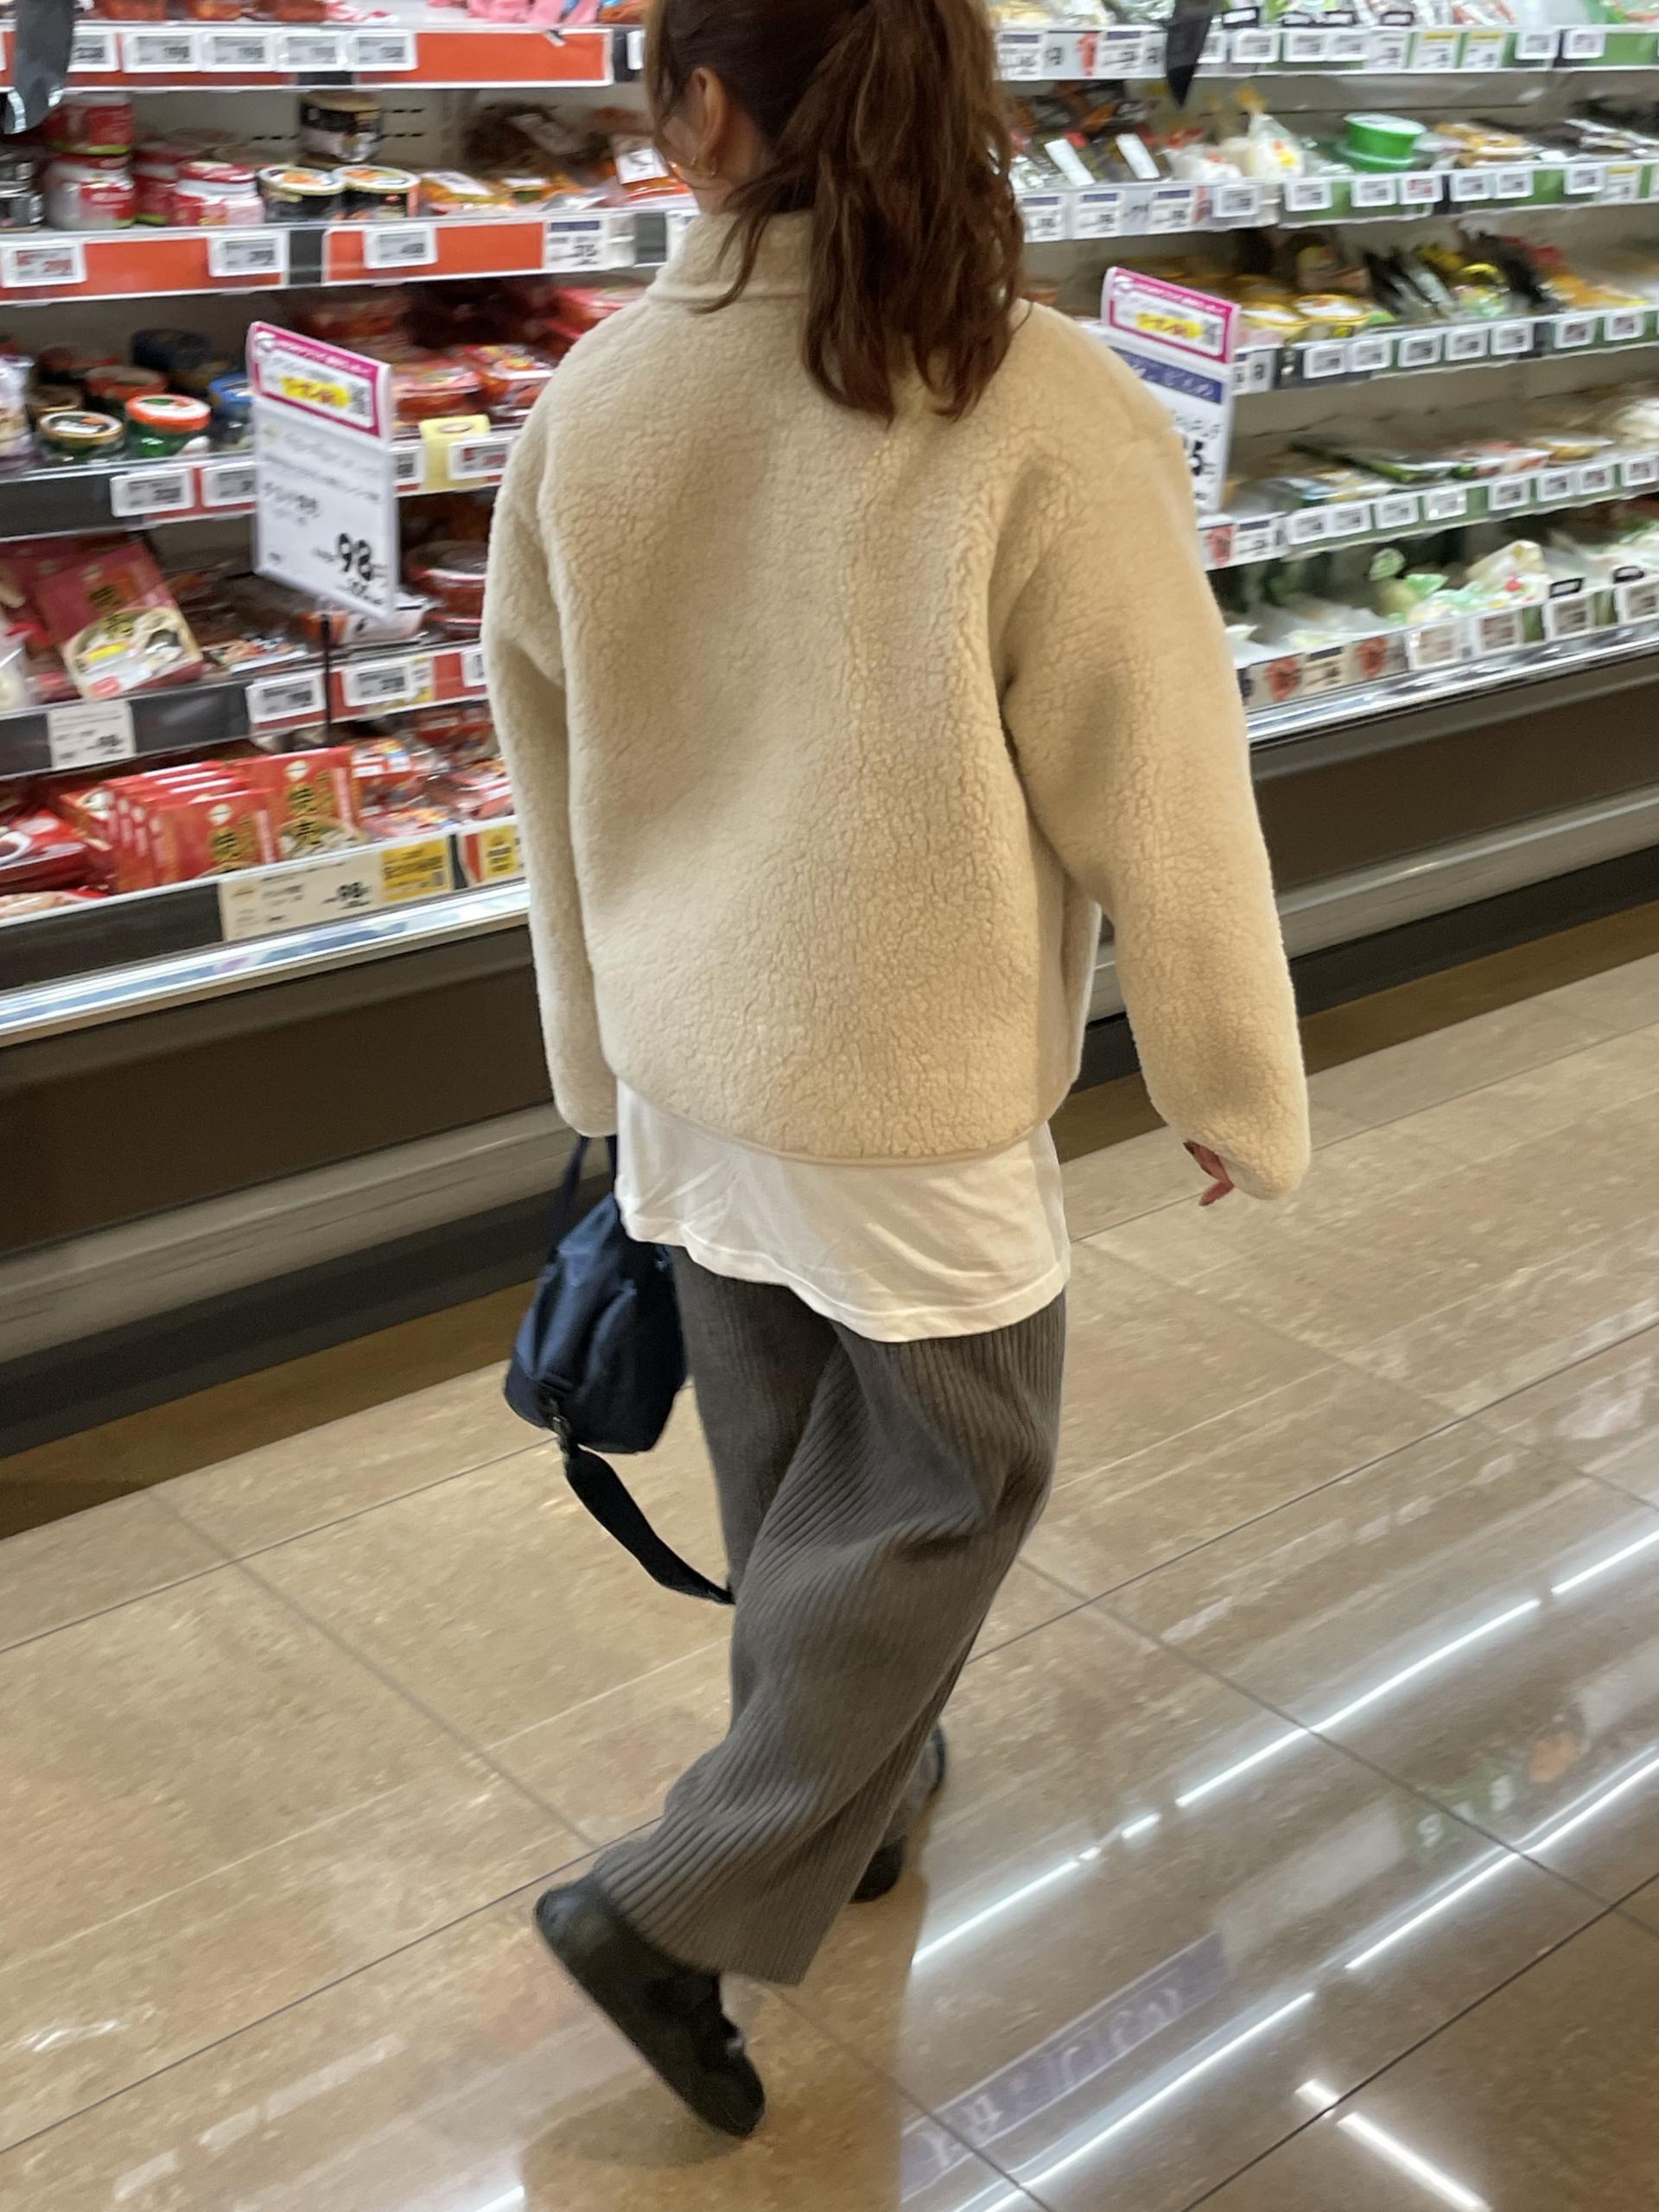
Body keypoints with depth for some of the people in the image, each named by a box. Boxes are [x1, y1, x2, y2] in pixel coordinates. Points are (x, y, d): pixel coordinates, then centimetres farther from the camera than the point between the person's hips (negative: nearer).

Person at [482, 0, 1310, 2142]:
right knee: (944, 1473, 15)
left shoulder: (590, 405, -7)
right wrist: (1241, 1091, 0)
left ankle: (846, 1792, 45)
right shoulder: (1050, 420, -22)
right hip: (911, 1081, -5)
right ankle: (690, 1901, 17)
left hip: (689, 1048, 5)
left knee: (786, 1452, 23)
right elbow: (1161, 806, -16)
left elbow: (551, 777, 3)